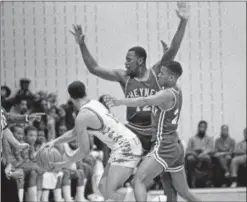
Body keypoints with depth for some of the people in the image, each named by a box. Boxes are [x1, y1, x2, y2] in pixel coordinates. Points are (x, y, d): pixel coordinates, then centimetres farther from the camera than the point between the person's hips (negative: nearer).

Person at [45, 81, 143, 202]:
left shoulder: (82, 117, -13)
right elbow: (76, 132, 30)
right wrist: (55, 142, 26)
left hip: (126, 149, -10)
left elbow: (84, 151, -7)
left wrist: (64, 164, 6)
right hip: (130, 144, 10)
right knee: (103, 187, 14)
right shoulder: (94, 104, 14)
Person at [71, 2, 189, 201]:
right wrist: (82, 45, -11)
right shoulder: (123, 76, 0)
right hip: (133, 132, 1)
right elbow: (94, 69, -2)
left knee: (168, 179, 5)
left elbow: (173, 50, -16)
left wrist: (183, 22, -28)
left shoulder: (156, 72, -4)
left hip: (157, 132, -1)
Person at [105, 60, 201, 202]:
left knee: (139, 179, -16)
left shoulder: (167, 95, -15)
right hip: (176, 146, 10)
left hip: (164, 146, -10)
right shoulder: (177, 92, 11)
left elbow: (145, 101, -35)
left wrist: (120, 101, -45)